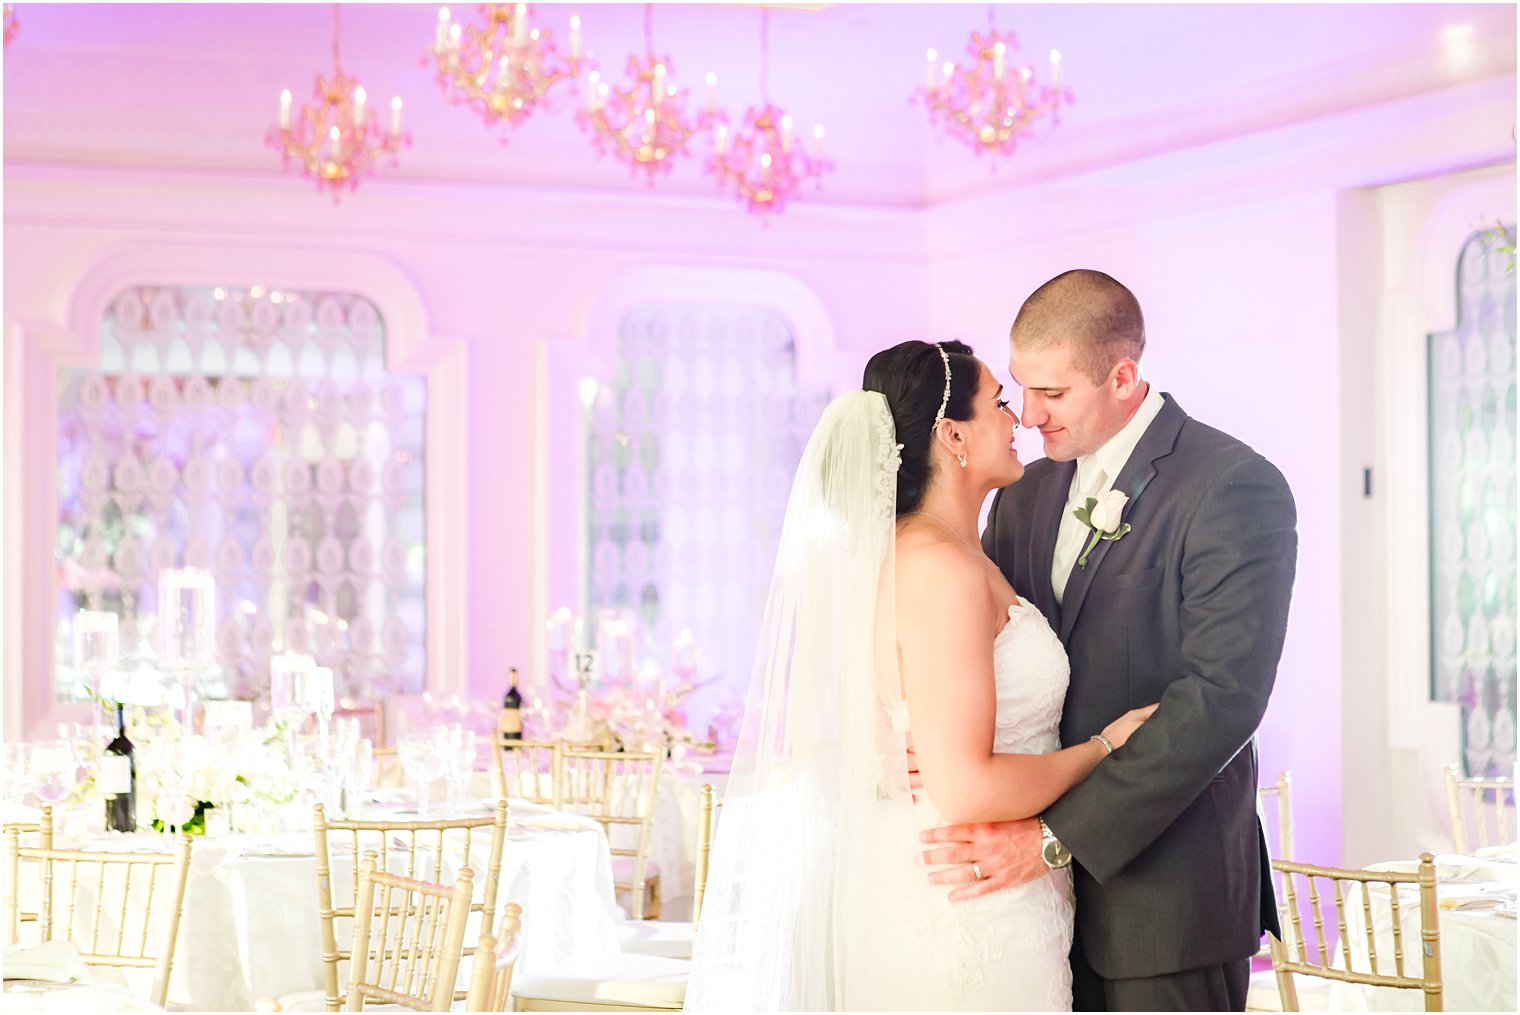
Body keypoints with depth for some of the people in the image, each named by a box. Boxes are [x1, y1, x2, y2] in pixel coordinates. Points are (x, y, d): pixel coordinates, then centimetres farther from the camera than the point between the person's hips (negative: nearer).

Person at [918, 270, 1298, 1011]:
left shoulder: (1235, 488, -11)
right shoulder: (1025, 495, 12)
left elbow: (1222, 698, -19)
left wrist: (1056, 837, -21)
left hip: (1165, 891, -6)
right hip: (1047, 885, 6)